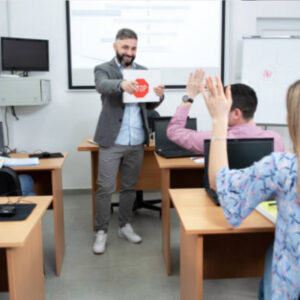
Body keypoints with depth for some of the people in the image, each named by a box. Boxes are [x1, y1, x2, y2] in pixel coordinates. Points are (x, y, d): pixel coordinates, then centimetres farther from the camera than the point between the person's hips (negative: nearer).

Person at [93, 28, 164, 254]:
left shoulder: (144, 72, 12)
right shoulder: (103, 69, 0)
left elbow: (149, 105, 11)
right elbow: (102, 86, -24)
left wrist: (159, 96, -12)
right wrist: (121, 84, -46)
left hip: (137, 142, 4)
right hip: (112, 142, -4)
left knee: (130, 187, 13)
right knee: (106, 188, -1)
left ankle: (125, 226, 28)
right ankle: (101, 231, 13)